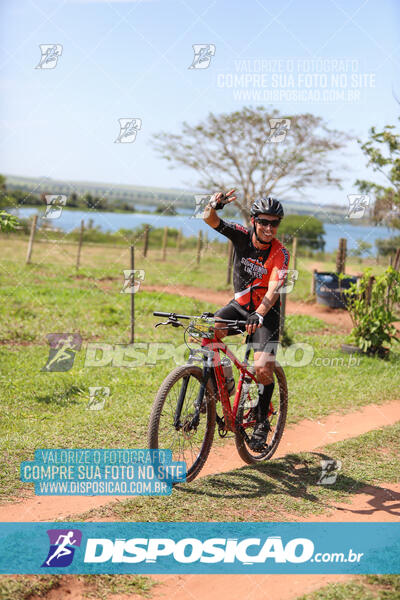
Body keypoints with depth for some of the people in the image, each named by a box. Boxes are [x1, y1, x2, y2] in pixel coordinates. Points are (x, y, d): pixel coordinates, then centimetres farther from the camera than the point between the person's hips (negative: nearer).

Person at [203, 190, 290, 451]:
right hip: (240, 304, 3)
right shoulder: (243, 235, -11)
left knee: (263, 368, -20)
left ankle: (262, 422, 4)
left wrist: (259, 314, -52)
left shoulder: (280, 253, -20)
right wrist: (213, 205, -45)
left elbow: (274, 289, -34)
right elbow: (211, 220, -21)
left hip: (266, 313, -3)